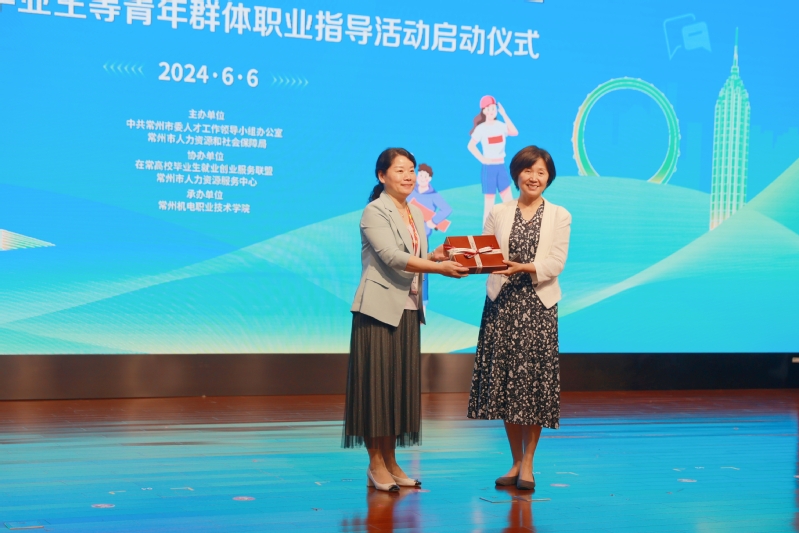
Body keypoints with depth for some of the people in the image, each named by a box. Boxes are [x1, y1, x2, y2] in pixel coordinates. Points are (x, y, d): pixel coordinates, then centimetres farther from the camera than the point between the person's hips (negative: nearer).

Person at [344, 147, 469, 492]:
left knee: (402, 385, 8)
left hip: (408, 310, 8)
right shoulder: (375, 212, -8)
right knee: (377, 383, -5)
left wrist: (436, 256, -3)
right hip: (379, 309, -7)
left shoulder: (415, 214, 16)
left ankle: (391, 463, 15)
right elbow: (392, 257, -20)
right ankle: (375, 465, 3)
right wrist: (438, 267, -25)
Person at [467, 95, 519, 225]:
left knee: (509, 202, 3)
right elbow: (470, 146, -15)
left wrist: (504, 114, -18)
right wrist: (482, 159, -15)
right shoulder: (481, 128, -8)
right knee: (489, 204, -1)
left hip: (501, 167, 4)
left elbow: (514, 132, -17)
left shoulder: (501, 125, 1)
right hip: (489, 168, -4)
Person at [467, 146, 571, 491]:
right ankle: (516, 462, 16)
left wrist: (524, 268, -20)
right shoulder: (497, 213, 10)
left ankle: (528, 464, 9)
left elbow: (556, 262, -5)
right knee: (505, 382, 3)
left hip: (538, 307, -1)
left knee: (534, 382, -3)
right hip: (502, 304, 2)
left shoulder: (559, 216, 6)